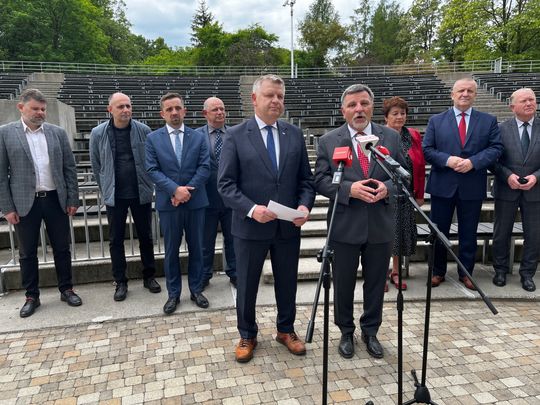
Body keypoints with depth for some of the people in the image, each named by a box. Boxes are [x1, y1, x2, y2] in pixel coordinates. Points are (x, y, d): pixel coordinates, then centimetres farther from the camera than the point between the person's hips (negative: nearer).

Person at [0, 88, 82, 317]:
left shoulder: (58, 133, 5)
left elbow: (70, 168, 5)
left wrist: (72, 199, 1)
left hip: (55, 200, 2)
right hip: (25, 203, -1)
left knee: (61, 248, 10)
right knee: (27, 253, 9)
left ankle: (66, 289, 25)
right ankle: (31, 297, 24)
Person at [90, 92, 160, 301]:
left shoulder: (143, 131, -5)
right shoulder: (98, 133, -4)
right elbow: (96, 165, 7)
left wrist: (147, 185, 4)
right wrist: (106, 188, 9)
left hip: (141, 193, 0)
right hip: (114, 195, 0)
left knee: (145, 236, 11)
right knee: (116, 239, 8)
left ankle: (149, 276, 27)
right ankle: (120, 282, 22)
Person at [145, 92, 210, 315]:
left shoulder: (198, 137, 5)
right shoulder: (153, 138, 3)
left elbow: (204, 167, -3)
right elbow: (152, 170, -5)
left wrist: (187, 190, -14)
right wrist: (175, 189, -18)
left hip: (195, 202, 1)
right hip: (168, 203, -1)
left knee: (196, 248, 10)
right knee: (171, 250, 9)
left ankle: (196, 289, 25)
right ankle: (173, 293, 22)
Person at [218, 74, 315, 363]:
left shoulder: (295, 134, 5)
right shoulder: (236, 136, -6)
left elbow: (305, 179, 7)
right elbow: (225, 184, -10)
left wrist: (304, 205, -12)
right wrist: (251, 209, -23)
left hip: (289, 226, 3)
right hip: (250, 226, -3)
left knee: (287, 283, 18)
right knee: (246, 285, 13)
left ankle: (286, 330, 41)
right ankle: (247, 335, 36)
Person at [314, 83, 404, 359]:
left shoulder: (391, 137, 4)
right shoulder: (328, 141, -1)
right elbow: (321, 180, -6)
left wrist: (387, 188, -16)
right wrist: (349, 189, -21)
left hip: (380, 225, 2)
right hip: (345, 226, -1)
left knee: (376, 283, 15)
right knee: (343, 284, 12)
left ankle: (370, 332, 37)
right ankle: (346, 332, 34)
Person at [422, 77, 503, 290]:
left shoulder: (488, 120, 6)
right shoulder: (436, 120, 5)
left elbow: (496, 148, -2)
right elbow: (426, 150, -1)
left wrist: (473, 162, -17)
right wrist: (447, 160, -17)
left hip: (472, 187, 1)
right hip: (442, 186, 0)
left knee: (468, 233, 11)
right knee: (439, 231, 9)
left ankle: (466, 273, 27)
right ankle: (438, 272, 24)